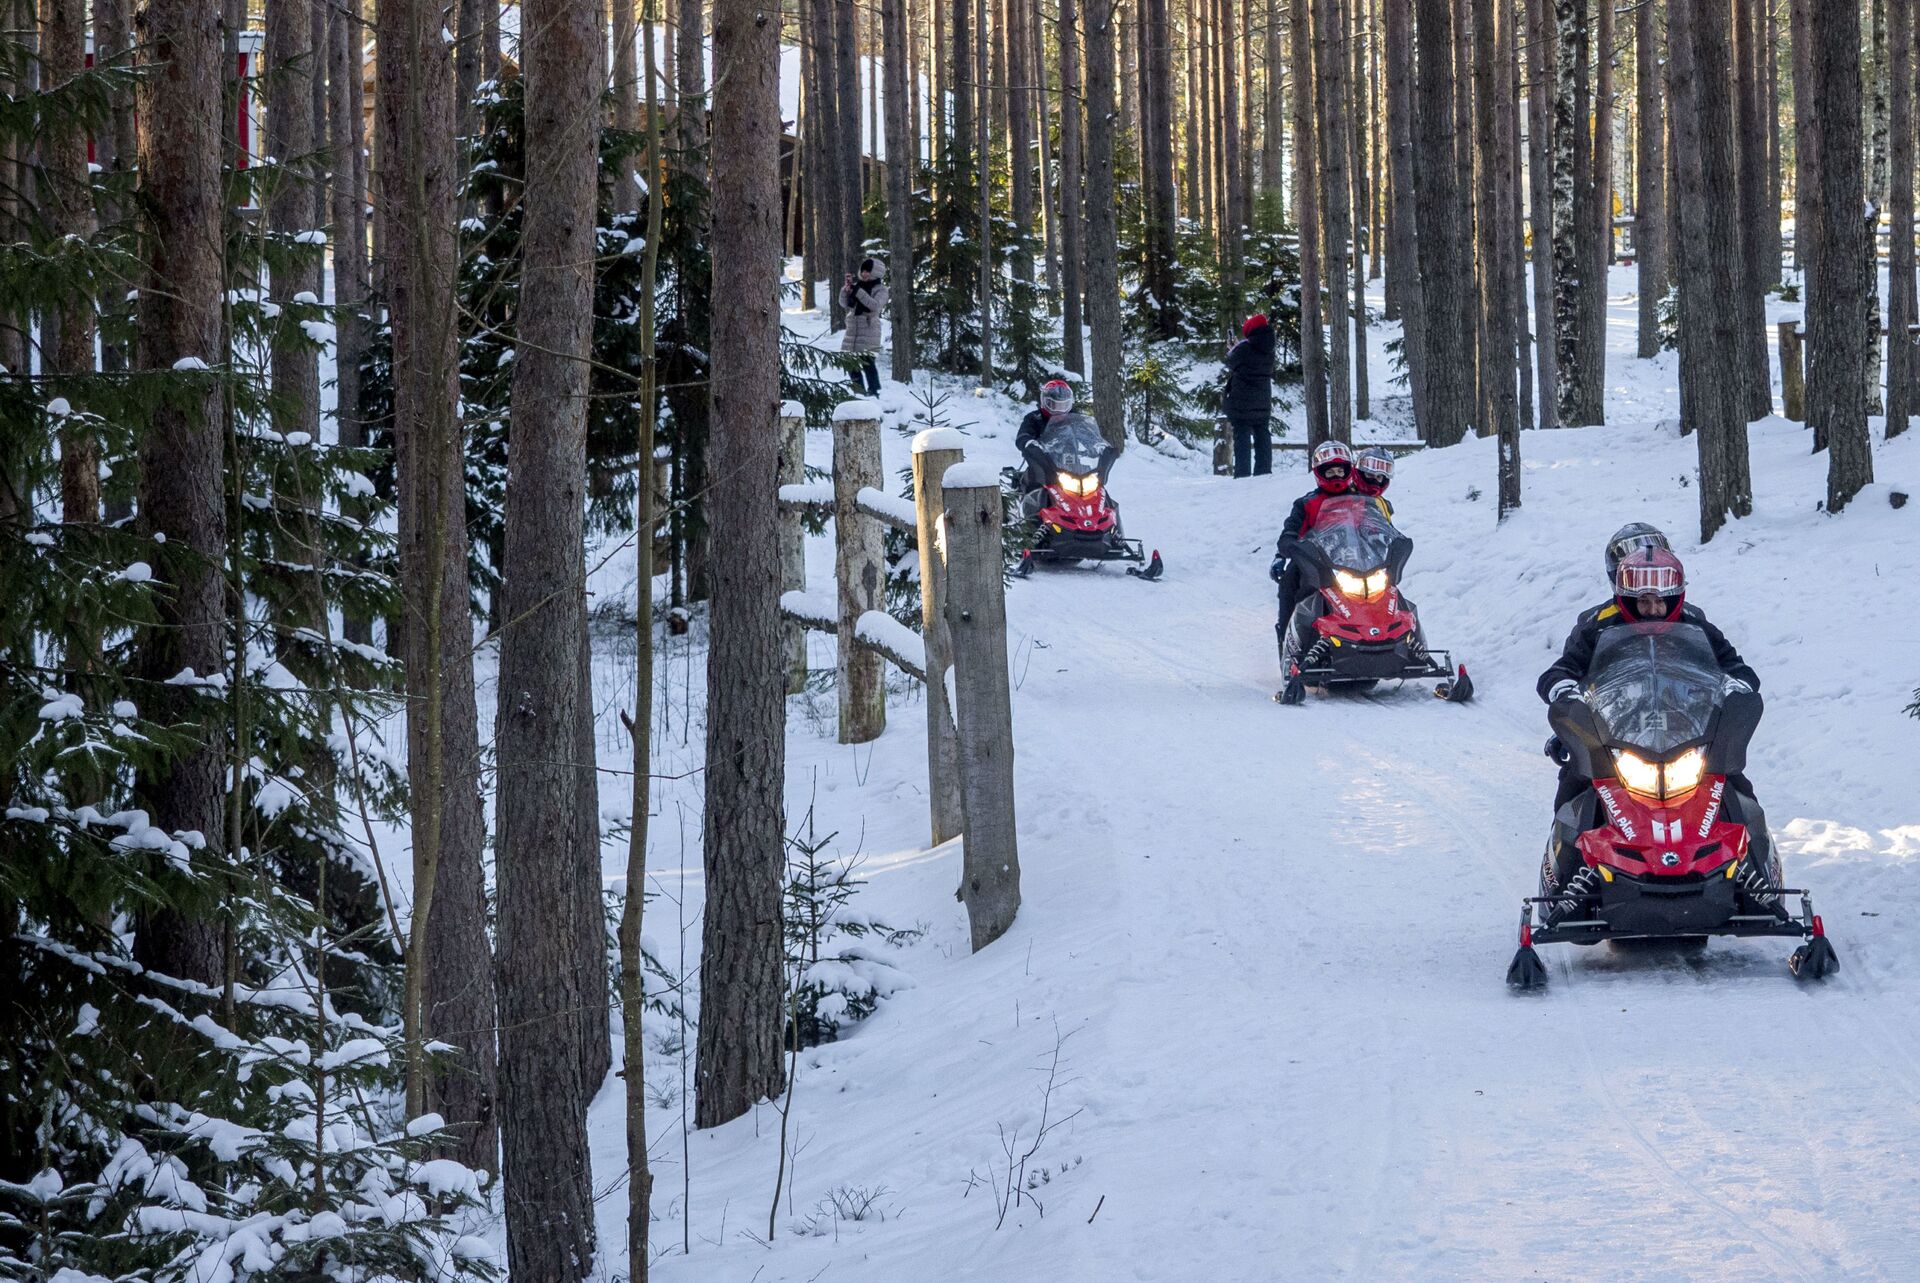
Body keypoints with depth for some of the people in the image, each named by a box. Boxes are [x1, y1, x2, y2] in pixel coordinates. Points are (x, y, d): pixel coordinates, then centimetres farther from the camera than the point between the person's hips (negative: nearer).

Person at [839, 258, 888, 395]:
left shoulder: (880, 289, -3)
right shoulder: (857, 285, 10)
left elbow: (875, 306, -20)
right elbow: (844, 303, 5)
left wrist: (858, 291, -23)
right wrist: (846, 289, -13)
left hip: (868, 331, -6)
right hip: (852, 330, 6)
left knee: (867, 363, -11)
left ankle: (874, 391, -5)